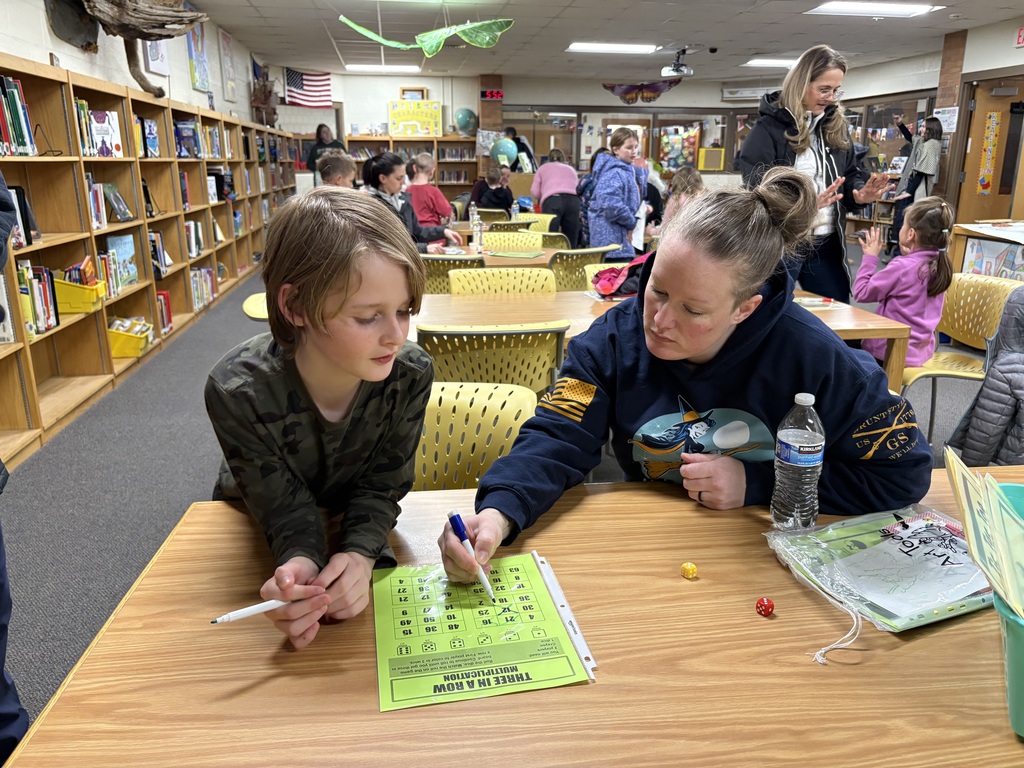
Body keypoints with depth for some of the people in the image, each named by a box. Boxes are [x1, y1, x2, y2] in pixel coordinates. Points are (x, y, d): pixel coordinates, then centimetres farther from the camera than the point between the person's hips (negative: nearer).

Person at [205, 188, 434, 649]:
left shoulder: (411, 374, -33)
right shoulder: (237, 391, -38)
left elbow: (382, 484, -21)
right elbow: (285, 507, -27)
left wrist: (360, 554, -40)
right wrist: (300, 563, -49)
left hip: (360, 527, 1)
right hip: (256, 531, -1)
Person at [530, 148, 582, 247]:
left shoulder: (543, 168, 26)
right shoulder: (571, 169, 33)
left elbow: (535, 192, 18)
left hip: (552, 200, -2)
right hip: (573, 200, 2)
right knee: (570, 242, 3)